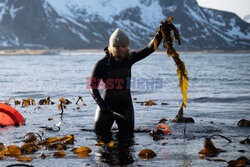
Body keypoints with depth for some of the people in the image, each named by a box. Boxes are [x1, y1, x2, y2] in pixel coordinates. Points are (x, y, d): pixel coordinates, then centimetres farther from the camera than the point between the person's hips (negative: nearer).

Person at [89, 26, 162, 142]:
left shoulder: (128, 58, -1)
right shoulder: (102, 64, -12)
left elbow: (149, 49, -1)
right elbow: (93, 87, -9)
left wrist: (159, 35, -15)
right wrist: (101, 104, -20)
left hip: (125, 104, 3)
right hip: (108, 103, -3)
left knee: (127, 137, 6)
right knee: (103, 137, 5)